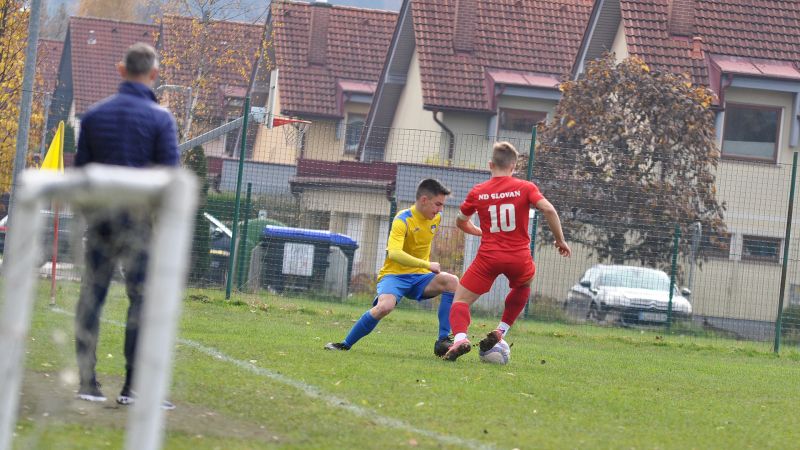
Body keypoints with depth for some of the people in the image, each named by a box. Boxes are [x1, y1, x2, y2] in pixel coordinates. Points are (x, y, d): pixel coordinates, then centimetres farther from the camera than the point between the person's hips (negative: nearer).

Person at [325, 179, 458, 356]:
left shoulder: (437, 217, 3)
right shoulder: (403, 220, -18)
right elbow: (394, 253, -35)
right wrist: (427, 265, -38)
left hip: (420, 275, 6)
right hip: (394, 274, -6)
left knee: (452, 281, -22)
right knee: (385, 306, -35)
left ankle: (443, 341, -21)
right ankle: (345, 344, -14)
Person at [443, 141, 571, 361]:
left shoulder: (477, 192, 6)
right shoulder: (526, 188, 1)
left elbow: (460, 222, 19)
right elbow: (548, 210, -11)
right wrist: (560, 240, 0)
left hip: (488, 257, -1)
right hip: (519, 258, 1)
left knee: (460, 301, 7)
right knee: (523, 287, 34)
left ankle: (460, 338, -22)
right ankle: (501, 331, 23)